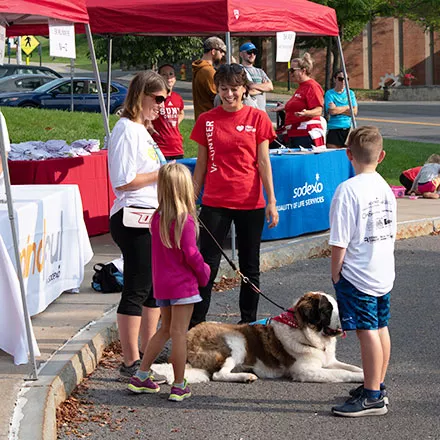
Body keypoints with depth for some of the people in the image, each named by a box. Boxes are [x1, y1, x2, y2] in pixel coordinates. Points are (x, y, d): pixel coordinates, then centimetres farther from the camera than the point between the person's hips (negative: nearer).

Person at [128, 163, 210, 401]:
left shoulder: (157, 218, 4)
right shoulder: (185, 220, -16)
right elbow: (191, 254, -17)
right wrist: (204, 272, 1)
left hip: (161, 283, 6)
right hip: (183, 283, -6)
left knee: (165, 329, 19)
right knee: (179, 333, -1)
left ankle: (141, 376, 20)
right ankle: (179, 386, 5)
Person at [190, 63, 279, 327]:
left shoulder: (257, 118, 0)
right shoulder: (207, 120, 4)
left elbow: (263, 162, 0)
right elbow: (202, 164, 9)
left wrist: (271, 201, -4)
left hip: (250, 203, 0)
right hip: (215, 203, 0)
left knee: (250, 267, 9)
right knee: (207, 265, -1)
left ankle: (249, 322, 21)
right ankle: (195, 325, 5)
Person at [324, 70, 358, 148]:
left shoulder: (350, 93, 12)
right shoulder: (329, 93, 2)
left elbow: (354, 112, 1)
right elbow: (332, 111, -13)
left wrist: (338, 110, -6)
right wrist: (347, 107, -1)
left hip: (349, 129, 3)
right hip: (334, 130, -3)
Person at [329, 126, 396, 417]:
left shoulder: (348, 190, -17)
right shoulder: (385, 188, 6)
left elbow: (340, 241, -18)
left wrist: (335, 273, -7)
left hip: (357, 274, -8)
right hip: (384, 272, 8)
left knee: (367, 332, -5)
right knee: (380, 328, 16)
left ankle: (372, 397, -1)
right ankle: (378, 387, 28)